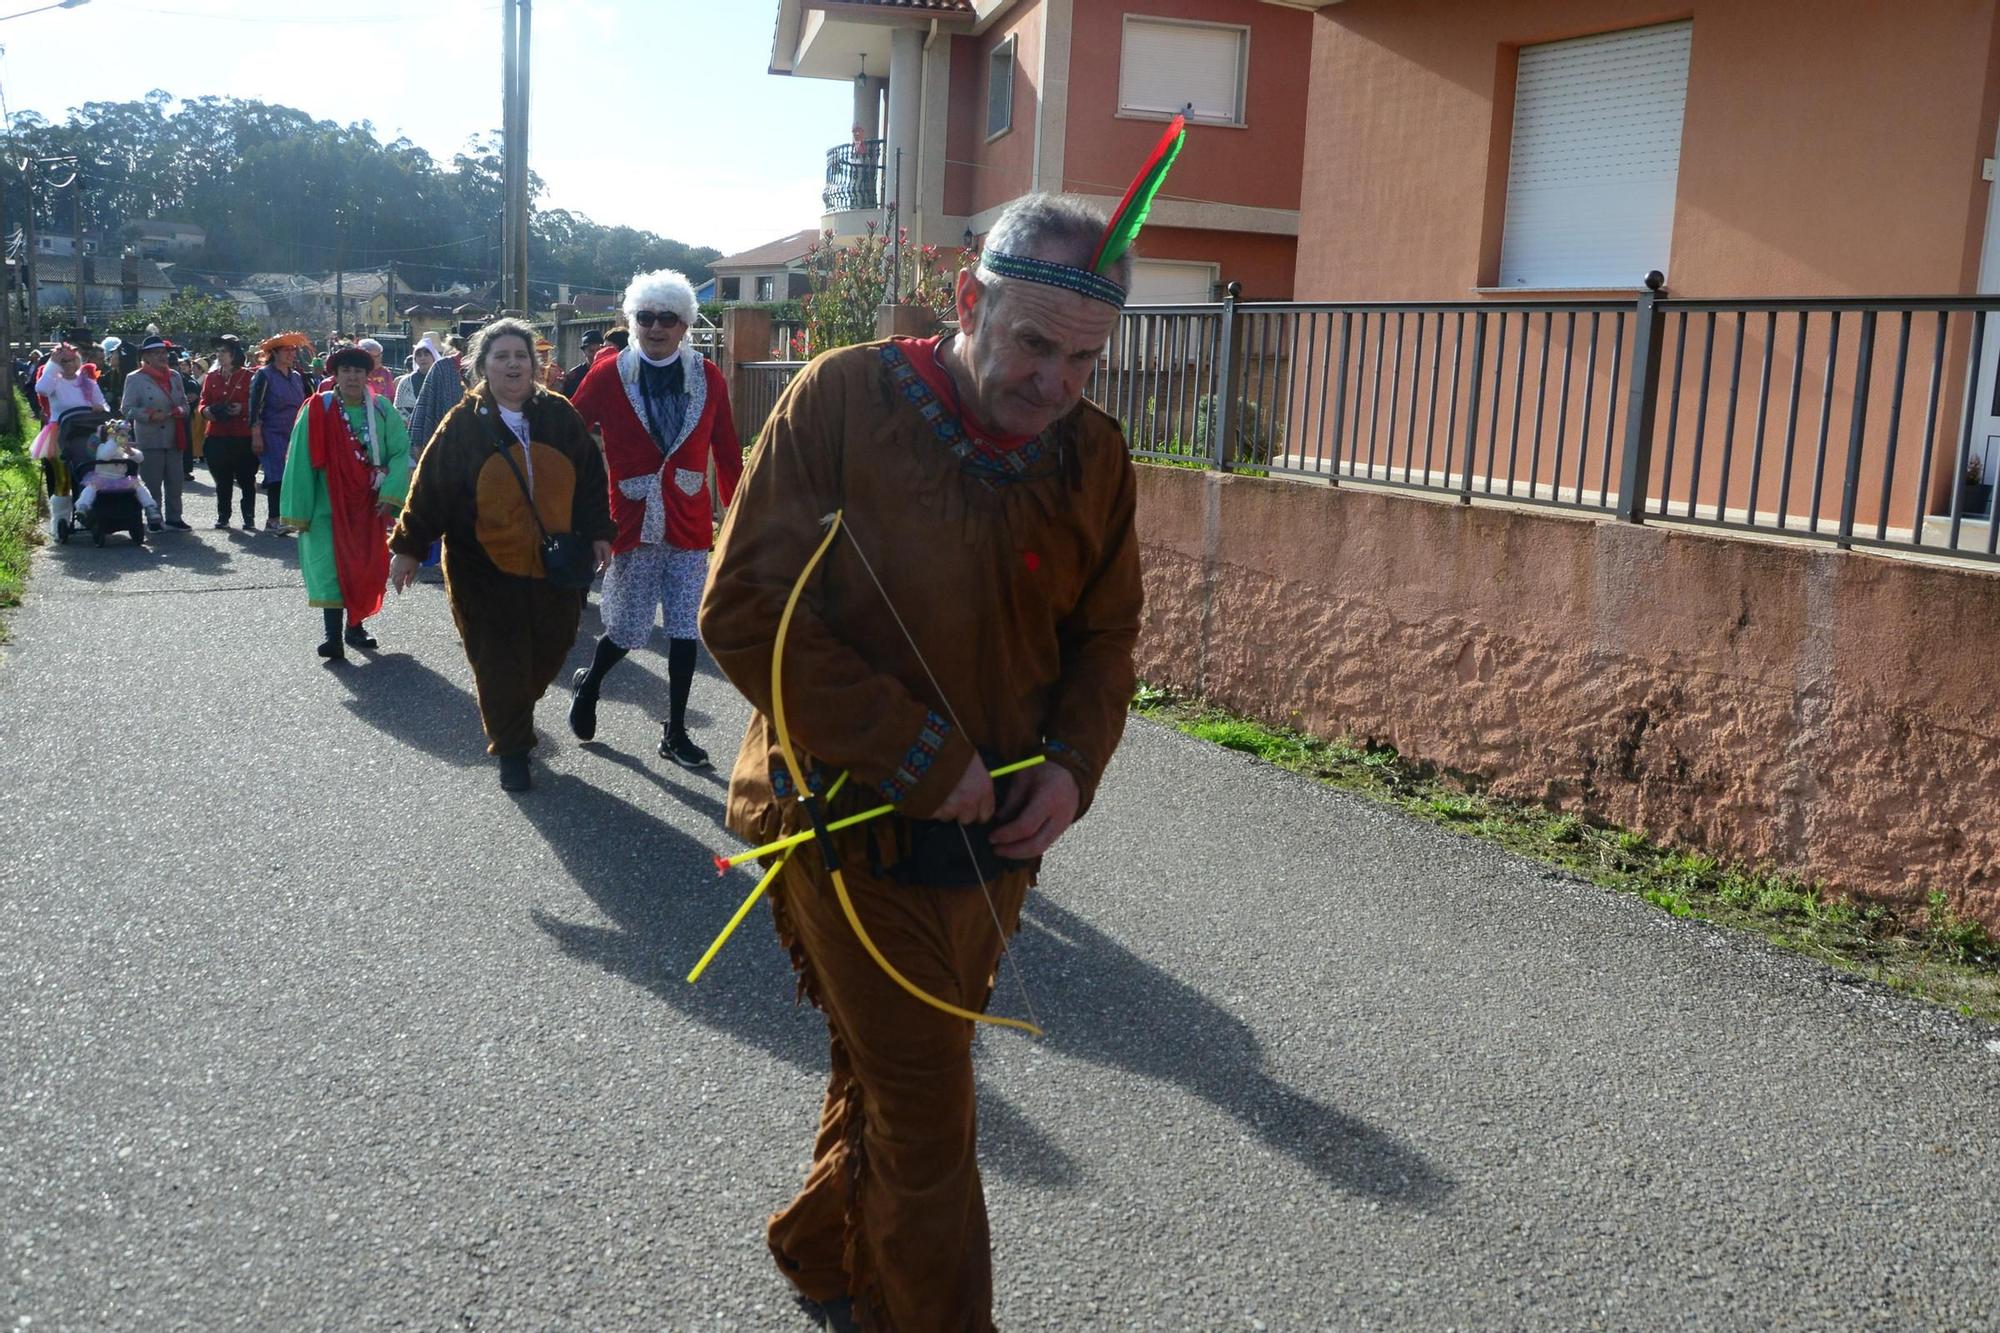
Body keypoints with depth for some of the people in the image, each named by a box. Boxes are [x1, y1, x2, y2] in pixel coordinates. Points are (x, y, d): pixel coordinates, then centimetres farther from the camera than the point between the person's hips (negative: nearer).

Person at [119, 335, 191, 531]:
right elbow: (127, 409, -5)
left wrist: (181, 411, -2)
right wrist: (150, 415, -17)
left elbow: (184, 402, 20)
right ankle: (153, 519, 9)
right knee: (152, 482, 0)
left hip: (173, 439, 5)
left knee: (175, 480, 7)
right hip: (150, 439, -5)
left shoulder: (175, 377, 14)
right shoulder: (135, 379, -2)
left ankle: (174, 517, 17)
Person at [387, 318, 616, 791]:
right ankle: (512, 749, 15)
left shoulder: (559, 415, 2)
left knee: (549, 652, 11)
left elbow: (590, 476, 9)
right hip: (486, 570, -3)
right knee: (500, 663, 0)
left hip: (554, 565, 3)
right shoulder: (464, 424, -5)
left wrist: (597, 532, 7)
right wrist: (408, 547, -3)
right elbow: (430, 488, -3)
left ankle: (514, 716, 39)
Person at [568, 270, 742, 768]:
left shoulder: (708, 377, 2)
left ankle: (675, 733, 18)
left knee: (686, 629, 5)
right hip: (633, 522, -2)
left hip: (690, 523, 2)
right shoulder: (609, 374, -4)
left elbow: (727, 452, 7)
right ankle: (587, 683, 35)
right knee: (628, 628, 3)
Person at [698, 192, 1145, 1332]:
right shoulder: (846, 398, -16)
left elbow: (1104, 637, 11)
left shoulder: (1095, 453, -1)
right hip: (850, 820, -5)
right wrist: (918, 757, -21)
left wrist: (1074, 765, -9)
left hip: (994, 839, 5)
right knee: (928, 1112, 0)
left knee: (895, 1076, 22)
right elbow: (745, 610, -19)